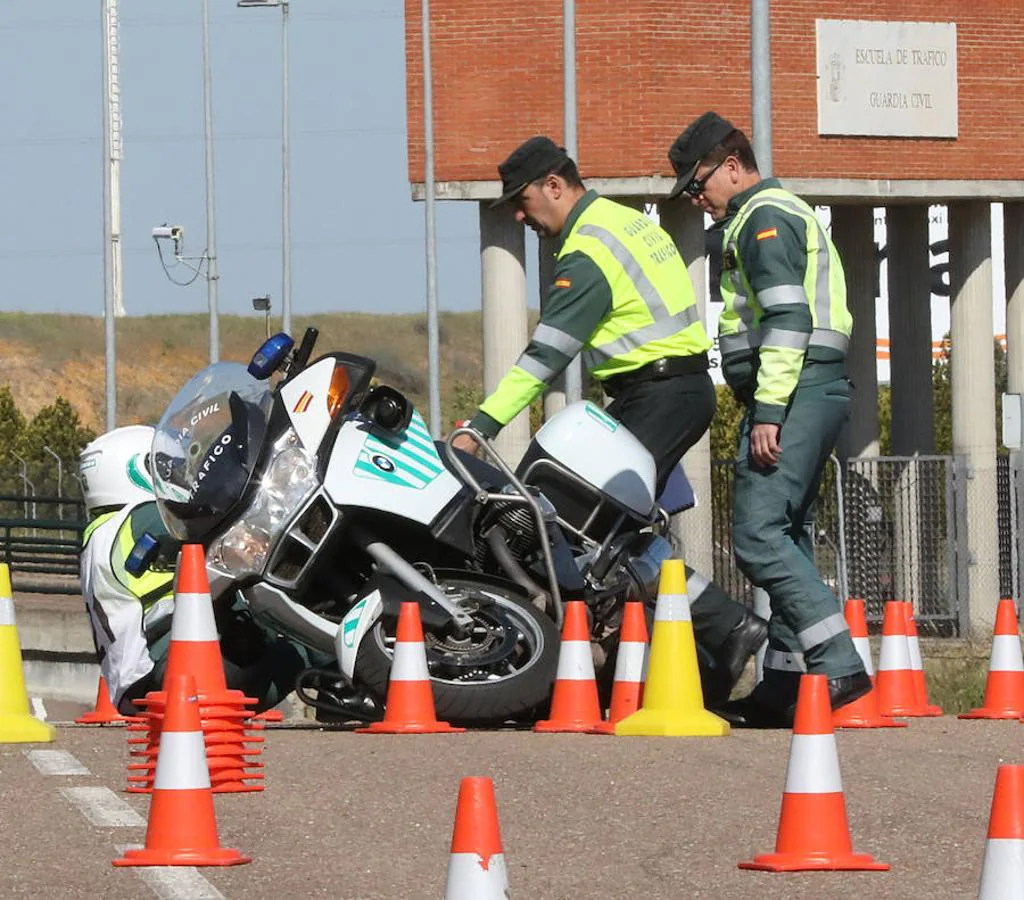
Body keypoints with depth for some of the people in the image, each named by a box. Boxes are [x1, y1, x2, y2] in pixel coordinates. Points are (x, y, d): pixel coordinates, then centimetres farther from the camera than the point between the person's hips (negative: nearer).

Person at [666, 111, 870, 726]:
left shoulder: (764, 218, -8)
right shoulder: (783, 213, 25)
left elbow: (788, 320, -19)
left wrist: (768, 411, -22)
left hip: (793, 392, -11)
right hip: (817, 394, 11)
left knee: (759, 535, -16)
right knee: (787, 537, 10)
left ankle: (839, 667, -21)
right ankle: (785, 685, 10)